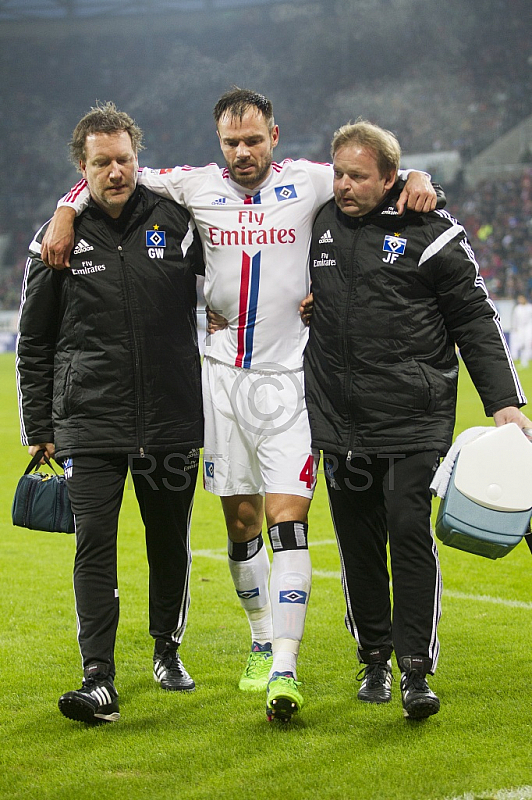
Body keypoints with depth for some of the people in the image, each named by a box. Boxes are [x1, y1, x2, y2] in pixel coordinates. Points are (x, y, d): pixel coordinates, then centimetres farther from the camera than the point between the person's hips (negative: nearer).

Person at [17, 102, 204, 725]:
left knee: (170, 540, 11)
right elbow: (33, 343, 7)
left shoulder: (174, 222, 2)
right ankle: (99, 681, -11)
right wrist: (38, 428, 6)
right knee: (95, 542, -10)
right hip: (89, 423, -2)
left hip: (172, 420, 2)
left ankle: (167, 649, 33)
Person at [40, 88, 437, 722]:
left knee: (287, 520, -12)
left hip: (288, 378, -3)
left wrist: (417, 179, -12)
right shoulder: (195, 186, 4)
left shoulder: (309, 181, -1)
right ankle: (262, 642, 28)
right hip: (224, 376, 3)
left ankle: (284, 670, -16)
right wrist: (66, 213, 0)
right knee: (241, 518, 9)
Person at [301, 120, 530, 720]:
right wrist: (303, 299, 10)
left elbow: (475, 320, -1)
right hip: (339, 421, 4)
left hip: (413, 421, -4)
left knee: (410, 534, -9)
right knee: (357, 545, 8)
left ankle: (416, 671, -3)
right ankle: (374, 658, 23)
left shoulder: (430, 232, -3)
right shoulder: (321, 222, 9)